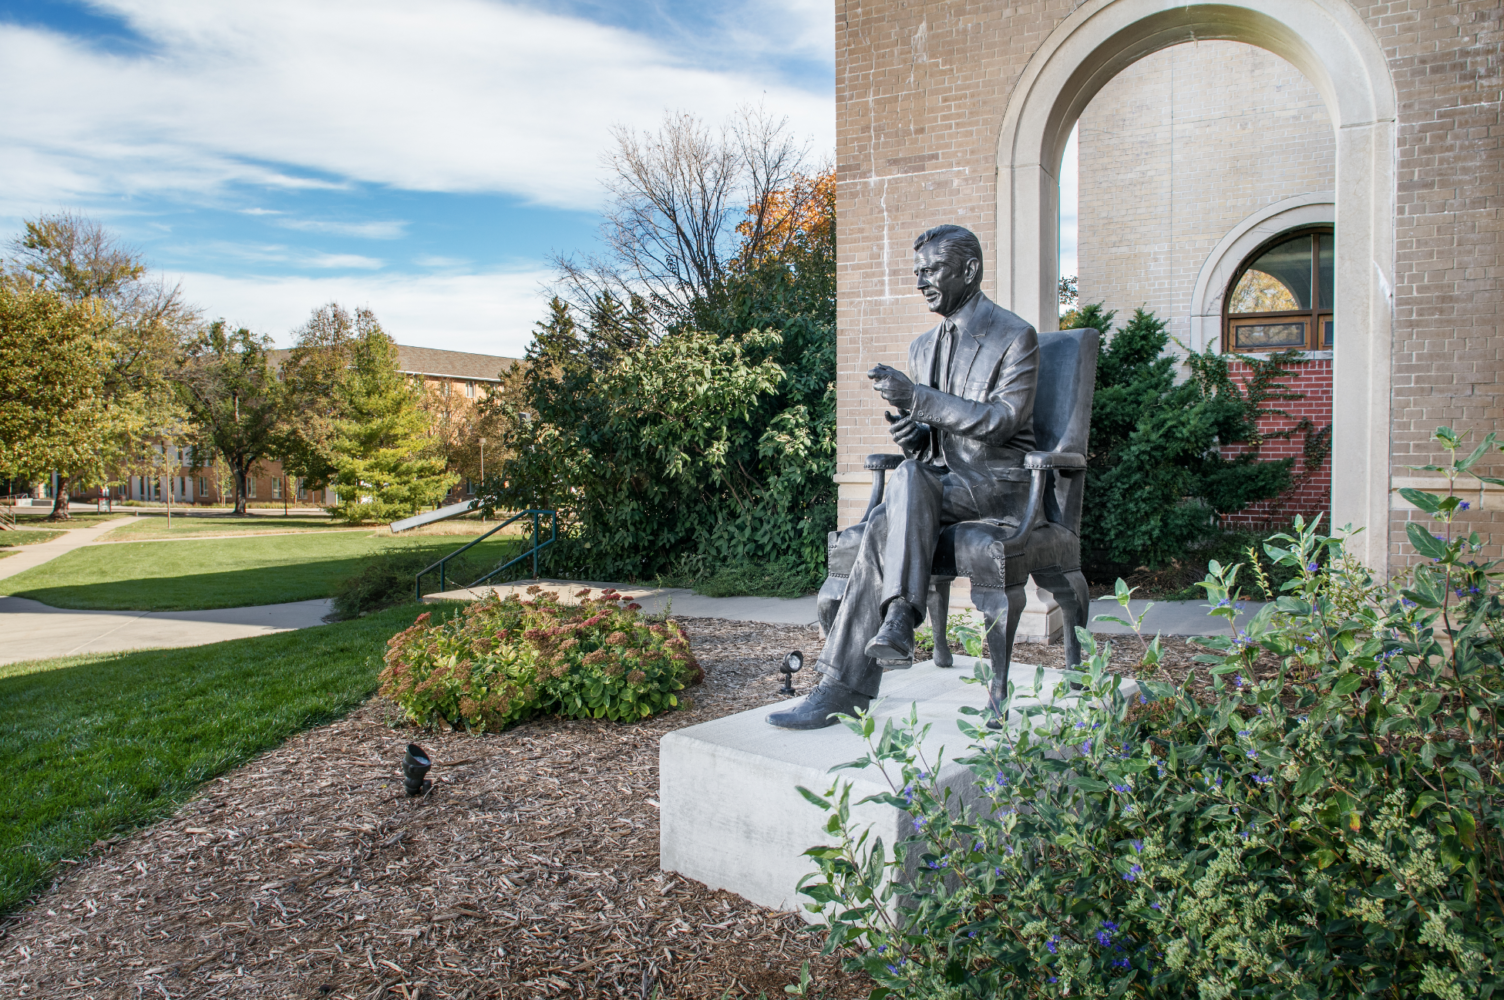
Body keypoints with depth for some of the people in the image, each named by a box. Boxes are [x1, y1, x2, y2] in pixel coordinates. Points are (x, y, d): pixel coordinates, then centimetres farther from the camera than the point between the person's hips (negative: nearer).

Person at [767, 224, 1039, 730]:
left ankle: (898, 617, -33)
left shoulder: (1015, 336, -4)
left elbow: (1002, 420, -16)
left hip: (997, 485, -5)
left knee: (909, 479, -34)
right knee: (884, 526, -26)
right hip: (940, 481, 5)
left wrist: (915, 397, -21)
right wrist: (913, 434, -5)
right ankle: (843, 685, -28)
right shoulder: (923, 347, 18)